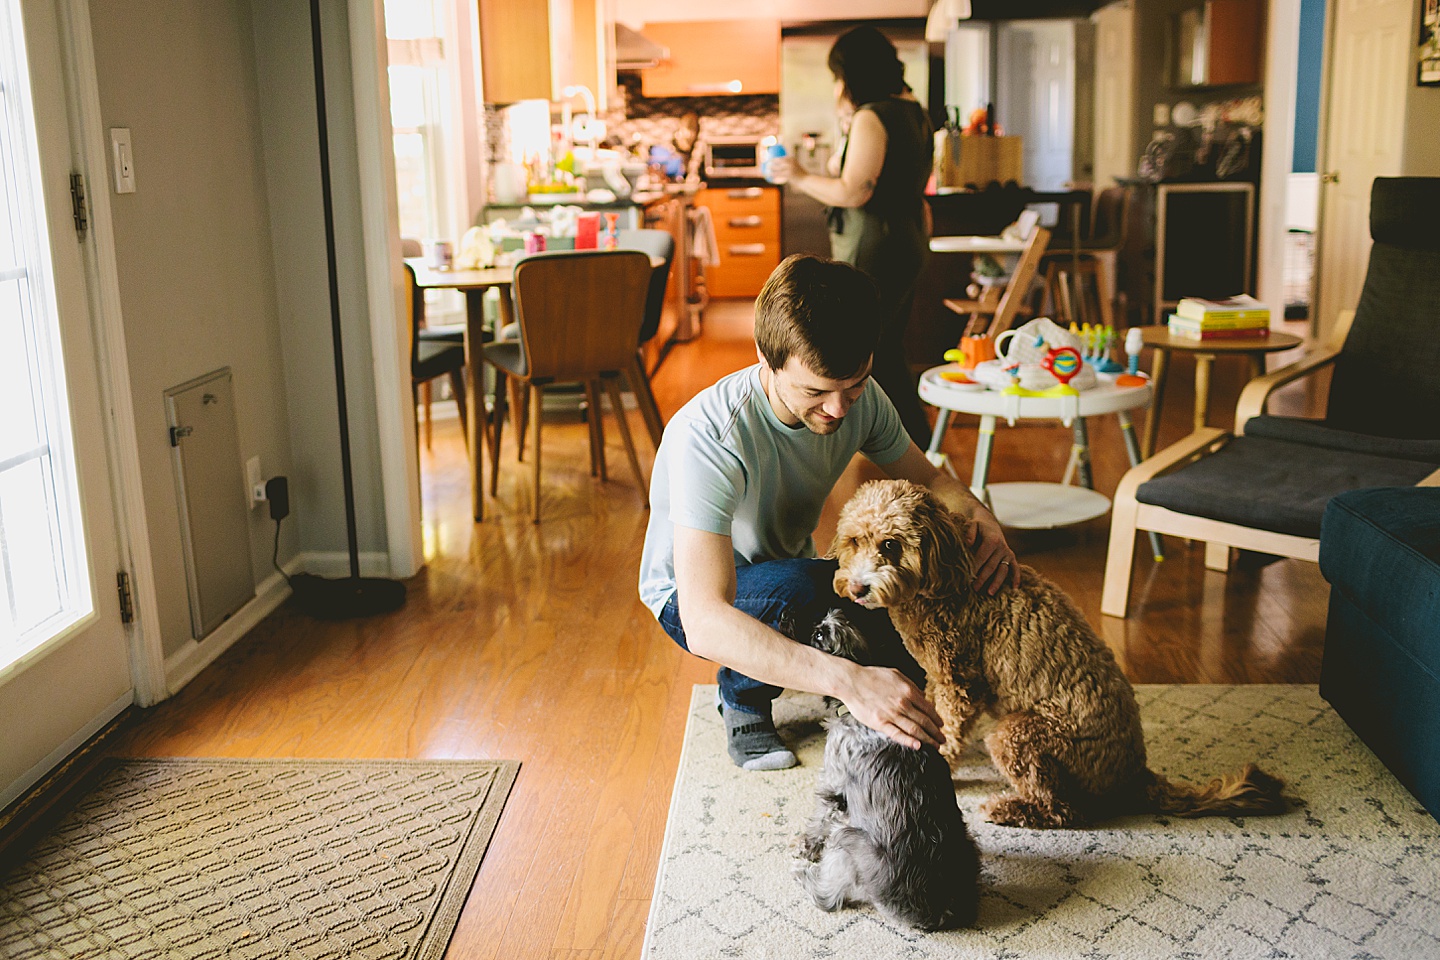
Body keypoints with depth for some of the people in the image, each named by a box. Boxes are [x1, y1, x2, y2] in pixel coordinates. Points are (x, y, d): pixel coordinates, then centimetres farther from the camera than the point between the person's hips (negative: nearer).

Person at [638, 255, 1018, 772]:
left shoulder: (859, 398, -18)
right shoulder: (708, 437, -38)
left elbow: (926, 479, 2)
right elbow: (704, 625, -47)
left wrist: (980, 517, -24)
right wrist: (849, 681, -58)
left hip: (793, 576, 5)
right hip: (693, 595, -5)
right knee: (795, 588, -39)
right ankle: (743, 701, -7)